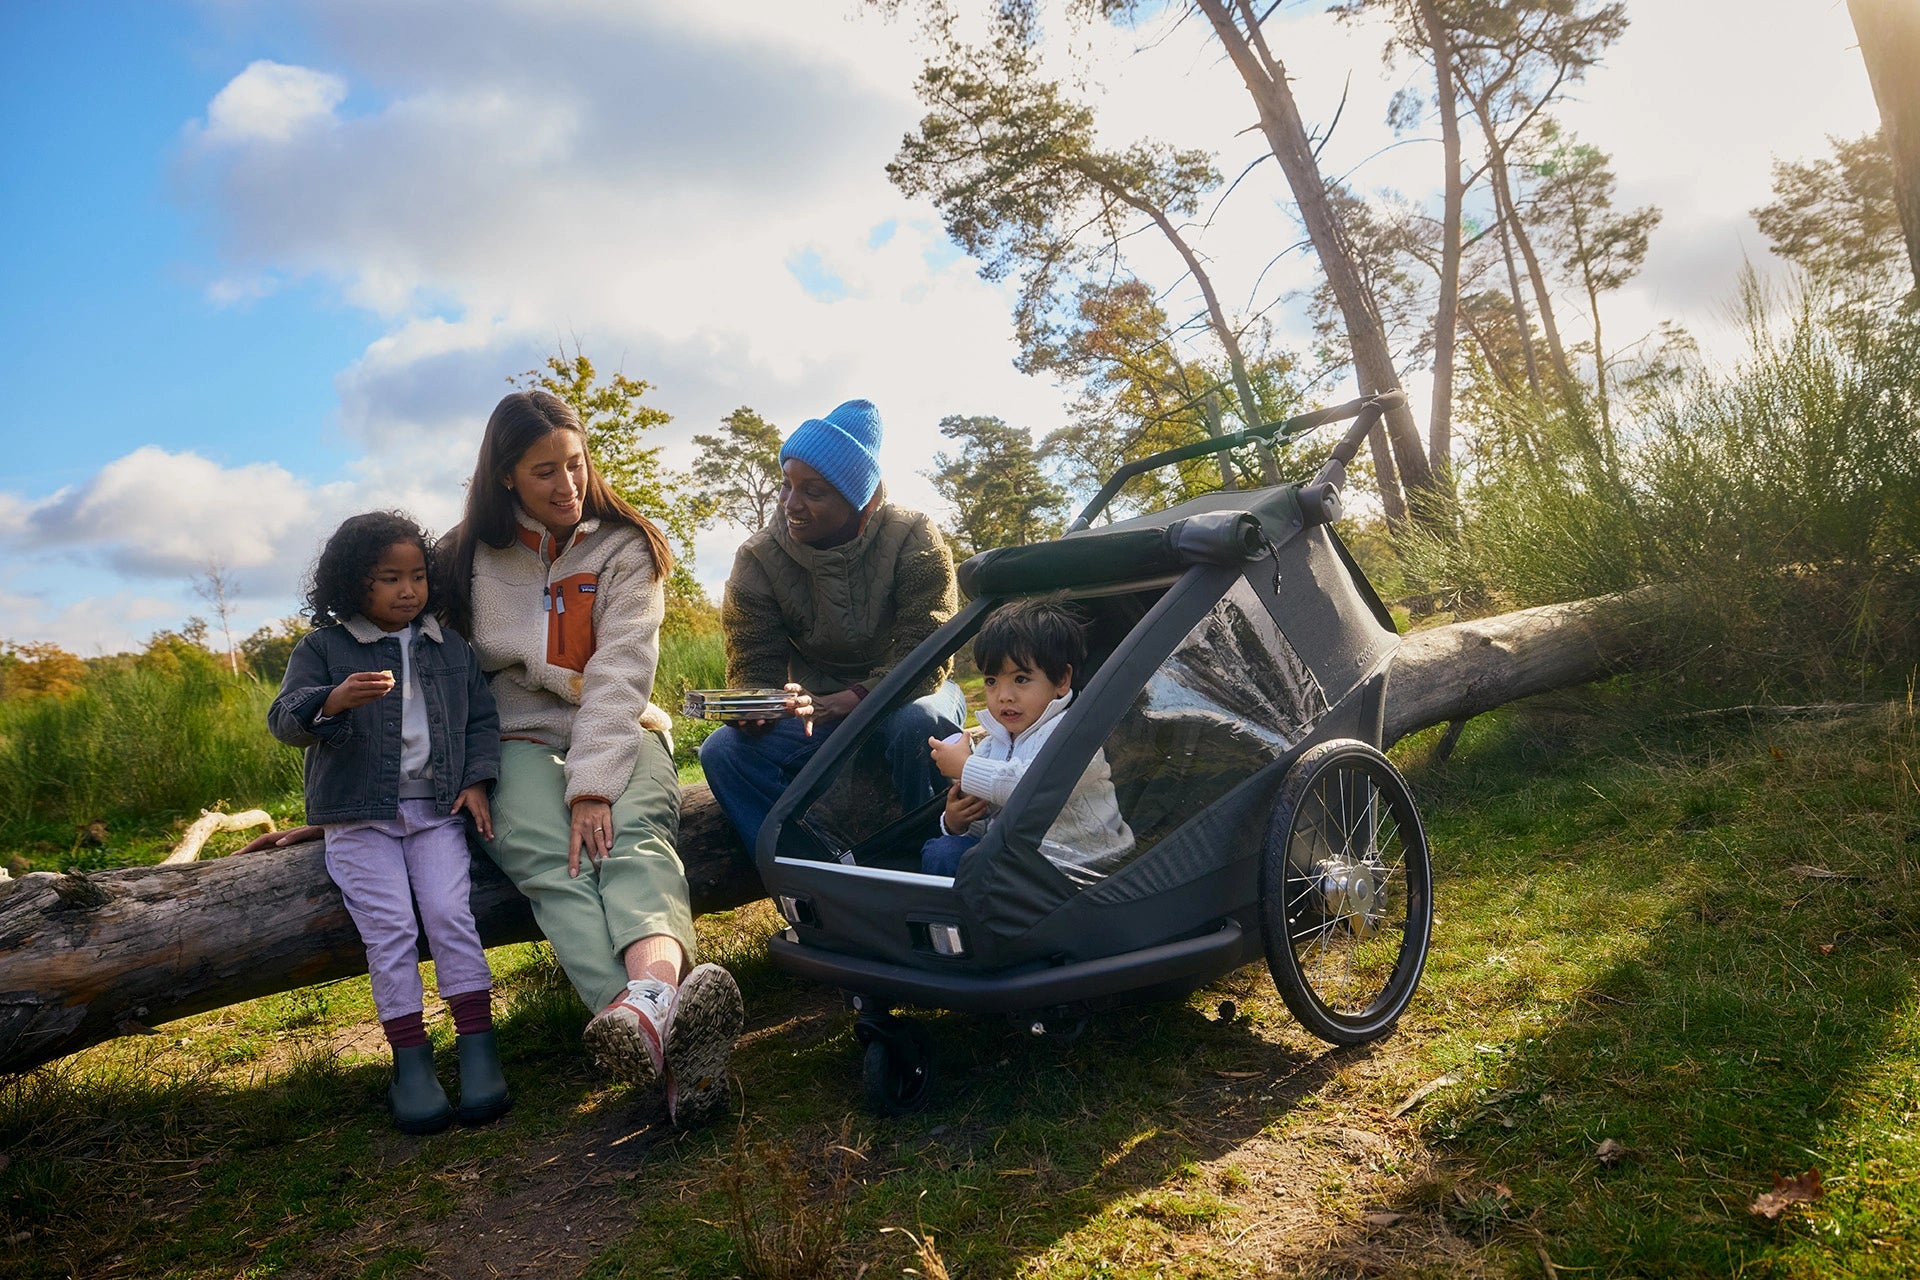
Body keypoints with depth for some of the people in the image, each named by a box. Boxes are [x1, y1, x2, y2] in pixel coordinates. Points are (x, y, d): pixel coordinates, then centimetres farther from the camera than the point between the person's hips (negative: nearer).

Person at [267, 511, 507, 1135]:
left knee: (451, 914, -12)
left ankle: (477, 1047, -8)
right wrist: (333, 701, -29)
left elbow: (481, 718, 15)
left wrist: (476, 780, 0)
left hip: (437, 810, 2)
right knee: (390, 928, -10)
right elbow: (284, 719, -7)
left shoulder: (452, 648, 12)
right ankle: (410, 1060, -2)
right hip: (359, 819, -1)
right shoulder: (323, 647, 3)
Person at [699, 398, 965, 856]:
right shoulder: (758, 559, -9)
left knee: (917, 721, -38)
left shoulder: (913, 538, -17)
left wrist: (841, 703, -39)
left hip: (905, 697, -3)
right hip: (818, 707, 3)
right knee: (723, 749, -22)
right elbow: (754, 671, -7)